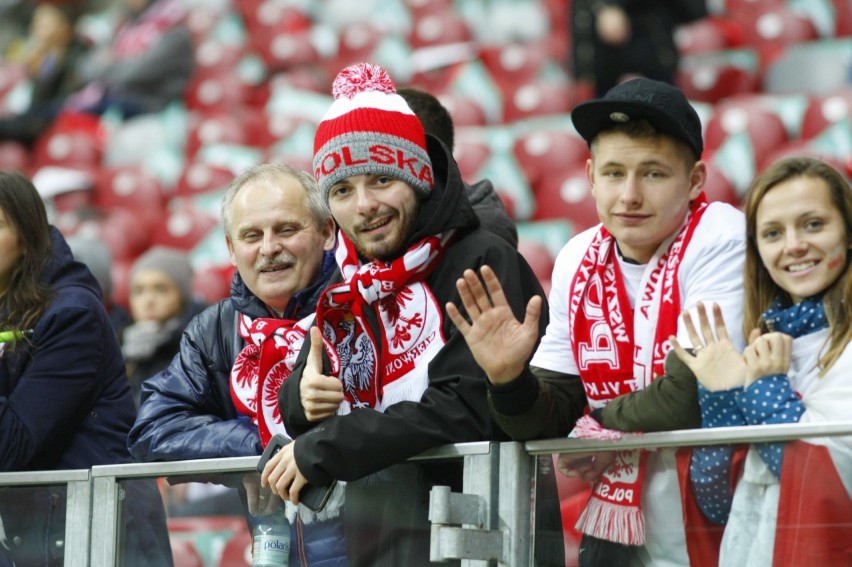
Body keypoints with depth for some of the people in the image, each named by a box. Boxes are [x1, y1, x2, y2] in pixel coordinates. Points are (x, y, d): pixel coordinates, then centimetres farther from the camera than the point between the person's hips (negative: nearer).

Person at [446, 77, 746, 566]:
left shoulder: (721, 241, -14)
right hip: (620, 524, 5)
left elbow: (700, 396, -21)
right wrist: (511, 380, -17)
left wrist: (601, 424, -7)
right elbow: (559, 419, 3)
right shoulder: (578, 261, 2)